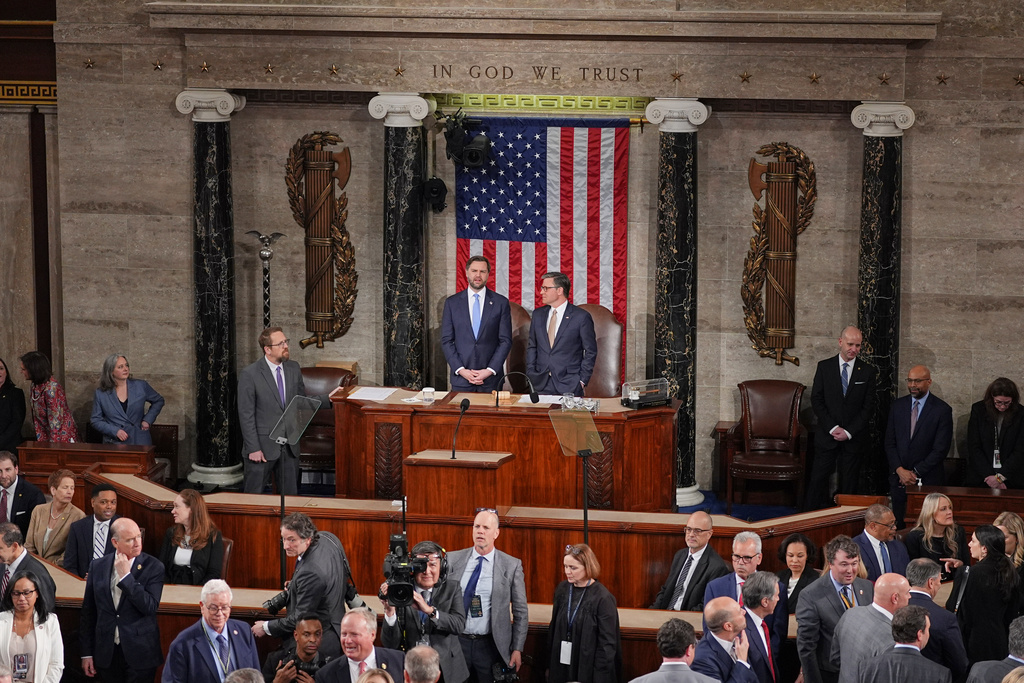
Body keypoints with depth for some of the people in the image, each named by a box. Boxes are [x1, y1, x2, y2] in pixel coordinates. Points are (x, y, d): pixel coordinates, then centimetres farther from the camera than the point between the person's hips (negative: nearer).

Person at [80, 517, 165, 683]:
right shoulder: (98, 566, 3)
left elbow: (150, 607, -17)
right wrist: (87, 653, 6)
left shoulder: (153, 567, -6)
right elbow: (88, 612, 7)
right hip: (106, 654, 3)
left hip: (140, 655, -2)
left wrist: (126, 576, -18)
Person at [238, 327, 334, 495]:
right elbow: (246, 416, -10)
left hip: (289, 448, 5)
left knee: (290, 495, 10)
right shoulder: (249, 375, -11)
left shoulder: (293, 368, 6)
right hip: (263, 446, -5)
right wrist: (253, 449, -14)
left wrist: (327, 399, 0)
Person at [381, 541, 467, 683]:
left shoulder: (451, 589, 0)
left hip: (447, 671, 1)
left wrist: (429, 610, -31)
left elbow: (459, 624, -17)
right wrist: (390, 611, -26)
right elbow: (391, 644, -10)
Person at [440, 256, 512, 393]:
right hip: (461, 378, 1)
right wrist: (461, 370, -7)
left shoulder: (501, 303, 4)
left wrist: (490, 370, -8)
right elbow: (446, 341, 4)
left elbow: (506, 341, 2)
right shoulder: (452, 302, 6)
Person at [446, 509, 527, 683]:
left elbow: (520, 612, 1)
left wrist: (517, 649, -2)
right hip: (456, 643, 2)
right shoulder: (453, 560, 3)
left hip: (490, 647, -2)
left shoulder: (512, 565, -2)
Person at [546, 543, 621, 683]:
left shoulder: (602, 598, -14)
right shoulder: (562, 589, 2)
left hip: (588, 669, -5)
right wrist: (549, 665, 10)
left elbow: (607, 643, -12)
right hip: (561, 666, 5)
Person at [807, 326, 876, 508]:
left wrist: (849, 432, -8)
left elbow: (868, 406, 1)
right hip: (827, 436, 0)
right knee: (818, 480, -3)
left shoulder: (867, 371, 4)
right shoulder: (824, 367, 4)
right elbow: (816, 400, 0)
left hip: (854, 437, 0)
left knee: (849, 484, 1)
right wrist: (832, 428, -10)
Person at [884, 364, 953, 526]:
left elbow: (941, 449, -6)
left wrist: (916, 472, -9)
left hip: (927, 479, -3)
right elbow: (889, 443, 8)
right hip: (898, 477, 3)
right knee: (898, 526, 0)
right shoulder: (897, 406, 9)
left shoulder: (942, 410, -3)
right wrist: (900, 470, -5)